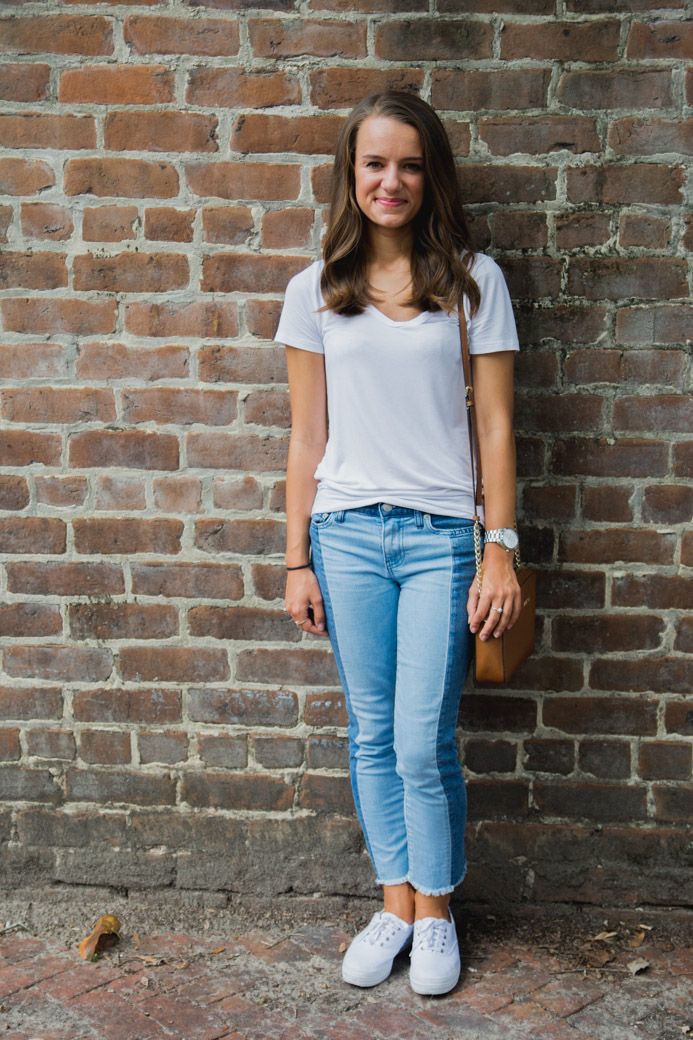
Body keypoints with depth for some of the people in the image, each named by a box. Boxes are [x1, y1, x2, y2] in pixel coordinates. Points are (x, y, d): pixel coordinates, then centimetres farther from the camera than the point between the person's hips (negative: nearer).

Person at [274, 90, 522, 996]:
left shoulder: (472, 280, 0)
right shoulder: (317, 291, 6)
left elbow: (495, 426, 0)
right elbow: (308, 437, 7)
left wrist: (500, 549, -5)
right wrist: (298, 561, 4)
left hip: (441, 536, -2)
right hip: (347, 535, 3)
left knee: (424, 745, -1)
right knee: (372, 736, 11)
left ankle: (436, 912, 21)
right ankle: (395, 904, 28)